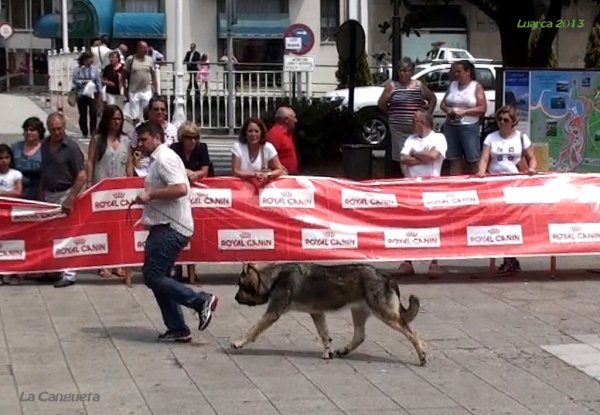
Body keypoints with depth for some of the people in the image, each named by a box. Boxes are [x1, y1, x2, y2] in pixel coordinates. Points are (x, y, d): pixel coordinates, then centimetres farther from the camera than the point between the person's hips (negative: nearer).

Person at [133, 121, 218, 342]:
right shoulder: (159, 159, 19)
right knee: (158, 277, 11)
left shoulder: (164, 159, -13)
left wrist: (150, 194, -22)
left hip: (170, 229, -11)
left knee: (153, 276, -11)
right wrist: (149, 196, 15)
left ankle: (201, 301, -8)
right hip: (164, 227, 11)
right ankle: (177, 329, 12)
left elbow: (180, 189, -26)